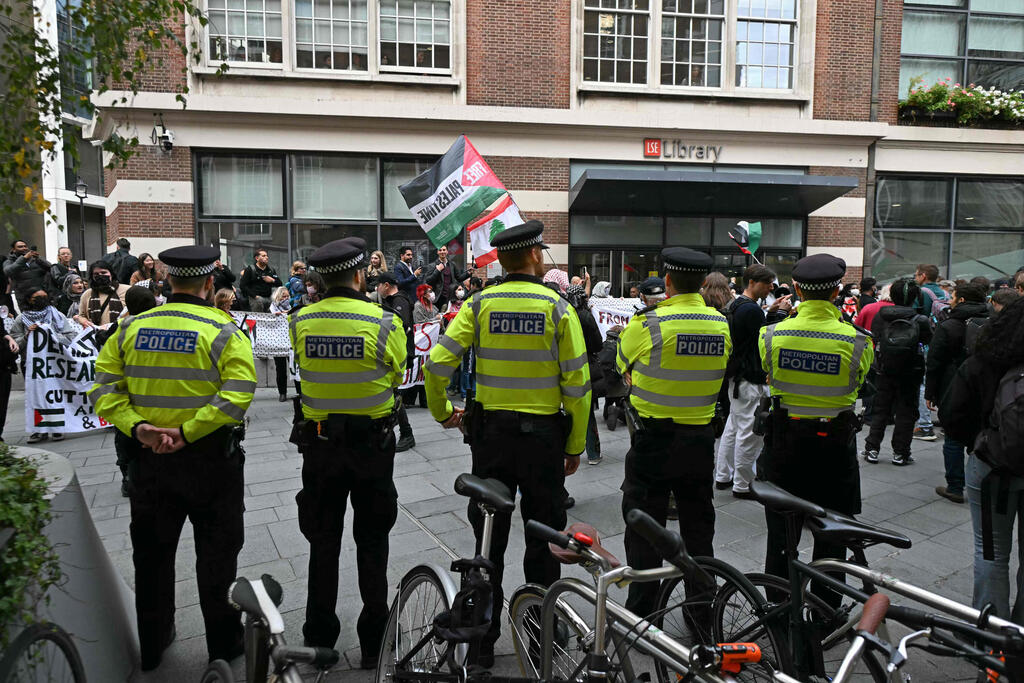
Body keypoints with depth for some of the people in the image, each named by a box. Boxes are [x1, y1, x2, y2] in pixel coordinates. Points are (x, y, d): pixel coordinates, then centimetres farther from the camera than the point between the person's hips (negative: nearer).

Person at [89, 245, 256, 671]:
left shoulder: (131, 328, 2)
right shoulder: (224, 332, -11)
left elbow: (104, 388, -5)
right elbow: (237, 395, -23)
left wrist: (136, 427, -14)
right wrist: (187, 432, -22)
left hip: (147, 458, 4)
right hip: (210, 460, -4)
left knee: (152, 552, 19)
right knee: (216, 553, 12)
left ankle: (151, 645, 35)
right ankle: (224, 645, 25)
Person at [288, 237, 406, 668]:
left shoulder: (300, 322, -7)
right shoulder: (385, 323, -14)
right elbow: (397, 377, 0)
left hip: (319, 442, 2)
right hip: (373, 442, -2)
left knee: (323, 541, 16)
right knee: (372, 542, 12)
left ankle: (319, 639, 27)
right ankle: (374, 645, 21)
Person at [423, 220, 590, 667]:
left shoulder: (480, 304, -3)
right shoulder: (557, 307, -7)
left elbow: (436, 365, -9)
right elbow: (577, 385, -8)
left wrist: (442, 412, 8)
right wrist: (576, 446, 2)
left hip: (490, 434, 2)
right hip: (543, 437, -1)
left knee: (489, 540, 13)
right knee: (543, 539, 13)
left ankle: (483, 642, 21)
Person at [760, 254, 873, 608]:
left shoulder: (772, 335, -11)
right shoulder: (857, 341, -15)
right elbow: (857, 382, 3)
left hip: (784, 440, 1)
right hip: (836, 444, -1)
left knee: (780, 531, 16)